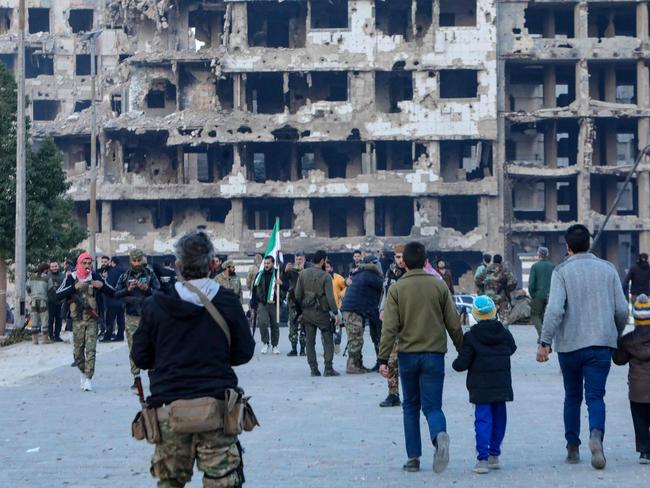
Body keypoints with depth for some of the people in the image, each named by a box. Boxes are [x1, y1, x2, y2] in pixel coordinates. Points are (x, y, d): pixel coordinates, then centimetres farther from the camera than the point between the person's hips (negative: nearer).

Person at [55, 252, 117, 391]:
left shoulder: (96, 277, 4)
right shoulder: (71, 278, 1)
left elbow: (113, 293, 6)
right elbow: (58, 295, -10)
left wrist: (102, 285, -14)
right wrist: (74, 287, -21)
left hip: (92, 319, 0)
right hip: (78, 319, 0)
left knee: (91, 350, -10)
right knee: (78, 350, 6)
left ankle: (88, 379, -9)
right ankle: (83, 372, 30)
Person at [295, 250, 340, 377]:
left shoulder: (303, 274, 2)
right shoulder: (325, 276, -11)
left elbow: (298, 294, 2)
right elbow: (330, 297, -14)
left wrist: (299, 310, 11)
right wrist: (336, 313, -7)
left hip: (306, 312, 4)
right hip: (321, 312, -4)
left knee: (310, 341, 9)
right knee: (328, 340, 5)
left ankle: (313, 369, 8)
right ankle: (328, 369, 0)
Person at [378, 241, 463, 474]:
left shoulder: (396, 289, -2)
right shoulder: (439, 286, 1)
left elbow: (390, 327, -8)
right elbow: (454, 324, 3)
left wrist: (383, 359, -7)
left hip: (407, 355, 0)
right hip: (434, 354, 0)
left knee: (410, 407, 14)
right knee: (432, 406, 3)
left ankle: (413, 457, 13)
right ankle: (439, 435, -29)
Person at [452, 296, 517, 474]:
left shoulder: (471, 336, -11)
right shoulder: (505, 333, 2)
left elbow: (462, 363, -11)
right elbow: (512, 349, 21)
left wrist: (455, 364, 10)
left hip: (480, 387, -3)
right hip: (501, 384, 3)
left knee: (483, 420, -3)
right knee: (499, 418, 15)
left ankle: (483, 459, -11)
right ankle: (494, 455, 22)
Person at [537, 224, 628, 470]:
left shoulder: (561, 272, -4)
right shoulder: (608, 269, 5)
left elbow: (554, 309, -16)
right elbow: (622, 309, 4)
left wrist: (545, 342, -13)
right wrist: (615, 336, 21)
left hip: (569, 345, -1)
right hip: (601, 345, 1)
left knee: (572, 397, 16)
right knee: (595, 396, -1)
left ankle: (572, 448, 18)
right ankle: (596, 434, -29)